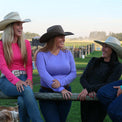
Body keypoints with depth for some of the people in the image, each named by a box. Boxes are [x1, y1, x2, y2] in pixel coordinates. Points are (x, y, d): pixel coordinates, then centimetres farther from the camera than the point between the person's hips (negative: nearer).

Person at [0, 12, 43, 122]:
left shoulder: (26, 43, 11)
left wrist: (29, 79, -10)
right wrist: (16, 81, -23)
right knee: (27, 90, -35)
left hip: (23, 79, 3)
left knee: (22, 101, -32)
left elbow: (29, 64, 10)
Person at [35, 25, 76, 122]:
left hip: (65, 92, 3)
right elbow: (43, 74, -17)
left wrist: (61, 82, -21)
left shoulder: (67, 53, 4)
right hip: (47, 93, -3)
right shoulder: (42, 54, -6)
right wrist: (60, 89, -26)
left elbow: (73, 73, -2)